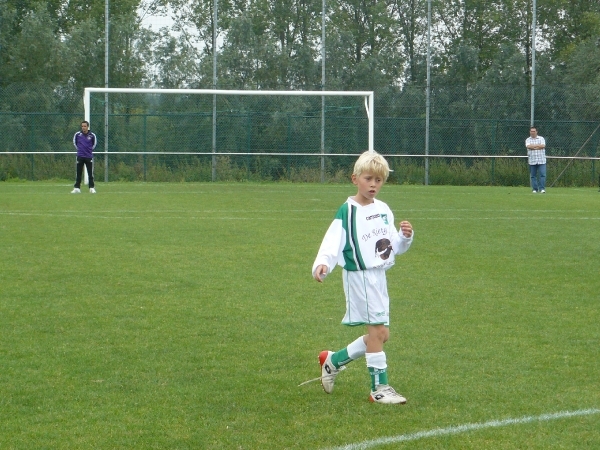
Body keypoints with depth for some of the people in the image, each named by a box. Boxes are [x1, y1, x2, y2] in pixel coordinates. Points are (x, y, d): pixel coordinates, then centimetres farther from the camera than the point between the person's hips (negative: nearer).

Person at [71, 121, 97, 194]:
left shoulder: (92, 135, -4)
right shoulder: (77, 134, -3)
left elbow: (94, 143, 14)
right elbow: (74, 142, 15)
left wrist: (90, 149, 9)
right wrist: (79, 148, 11)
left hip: (89, 157, 0)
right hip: (80, 157, 1)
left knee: (90, 173, 0)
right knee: (78, 173, 3)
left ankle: (92, 188, 7)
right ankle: (77, 188, 7)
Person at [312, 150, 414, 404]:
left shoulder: (384, 210, 11)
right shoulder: (347, 211, -9)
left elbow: (393, 247, 15)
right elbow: (332, 242, -18)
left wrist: (405, 237, -6)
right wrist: (322, 264, -35)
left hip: (379, 276, 8)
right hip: (359, 276, -8)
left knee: (381, 334, 10)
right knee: (378, 330, -10)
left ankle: (333, 360, 26)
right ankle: (379, 388, -1)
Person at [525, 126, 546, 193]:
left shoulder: (541, 138, 10)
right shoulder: (528, 140, 10)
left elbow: (543, 146, -8)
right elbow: (528, 146, -11)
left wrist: (533, 147, -9)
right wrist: (538, 145, -8)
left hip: (541, 160, -1)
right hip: (532, 161, 1)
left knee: (542, 174, -9)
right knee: (533, 175, 2)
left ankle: (542, 188, -8)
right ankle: (535, 189, 8)